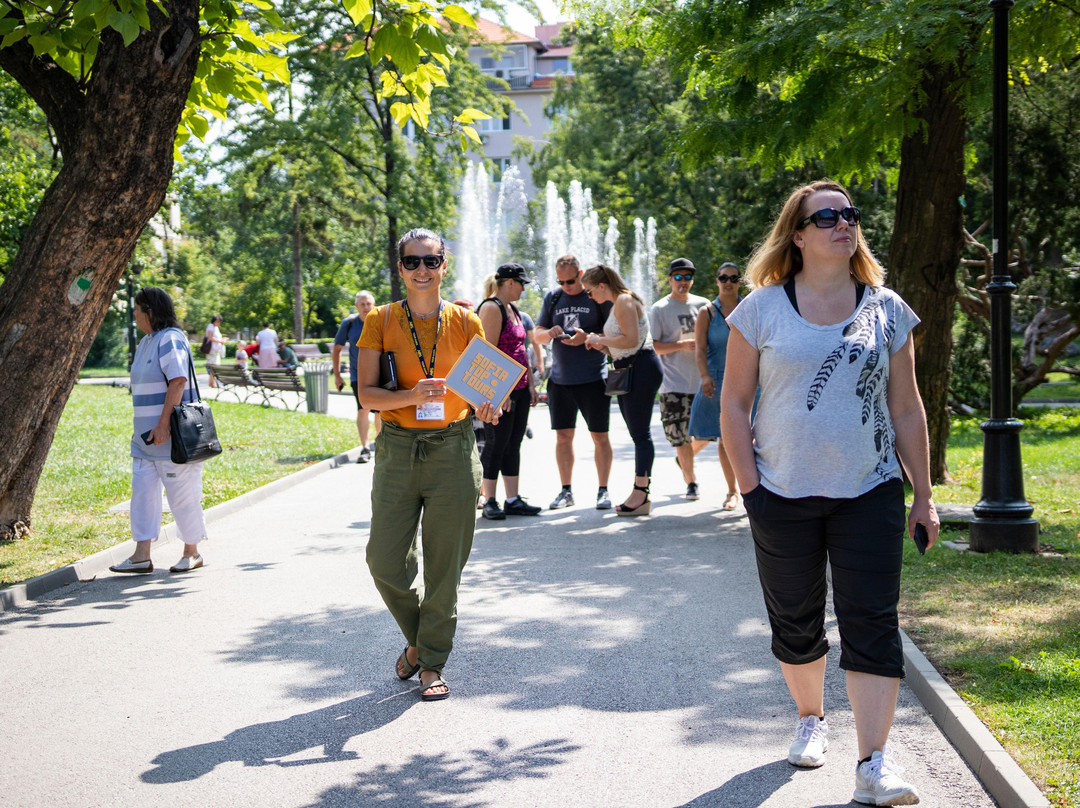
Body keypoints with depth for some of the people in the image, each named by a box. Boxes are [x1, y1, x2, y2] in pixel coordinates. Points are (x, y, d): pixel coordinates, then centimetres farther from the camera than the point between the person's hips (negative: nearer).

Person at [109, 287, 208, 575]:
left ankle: (192, 553, 13)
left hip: (172, 436, -10)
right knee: (142, 490, 3)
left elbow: (178, 381, -23)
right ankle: (141, 556, 4)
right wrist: (141, 428, 20)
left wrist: (162, 425, -25)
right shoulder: (146, 342, 16)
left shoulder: (171, 339, -14)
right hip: (148, 436, 10)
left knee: (182, 495, 0)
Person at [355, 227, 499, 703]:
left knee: (445, 565, 3)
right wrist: (413, 395, -23)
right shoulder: (381, 321, 1)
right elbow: (366, 395, -5)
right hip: (398, 449, 0)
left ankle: (432, 663, 17)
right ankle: (416, 637, 27)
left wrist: (486, 408, -14)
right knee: (384, 560, -1)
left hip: (453, 449, 0)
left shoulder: (465, 323, 3)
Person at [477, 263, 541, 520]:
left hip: (519, 389, 9)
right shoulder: (491, 308, -12)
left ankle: (513, 500, 13)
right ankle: (489, 501, 3)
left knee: (514, 444, 9)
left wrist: (530, 383, 18)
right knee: (496, 444, -4)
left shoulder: (512, 309, 17)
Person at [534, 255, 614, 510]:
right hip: (560, 380, 4)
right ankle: (566, 491, 14)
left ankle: (603, 490, 7)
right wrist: (549, 333, -9)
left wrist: (587, 337, -20)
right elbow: (537, 335, 14)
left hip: (593, 379, -4)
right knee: (563, 436, 6)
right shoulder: (552, 298, 11)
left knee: (600, 436, 0)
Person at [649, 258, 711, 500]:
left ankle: (684, 458, 36)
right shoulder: (659, 309, -2)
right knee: (681, 437, -4)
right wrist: (682, 345, -18)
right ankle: (691, 482, 12)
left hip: (704, 380, 4)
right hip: (675, 384, -4)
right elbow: (653, 346, -6)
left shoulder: (703, 305, 9)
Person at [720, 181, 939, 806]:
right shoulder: (763, 308, 0)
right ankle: (812, 720, 35)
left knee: (872, 624, -5)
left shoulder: (887, 309, 5)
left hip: (870, 492, 0)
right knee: (796, 622, 11)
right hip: (784, 495, 0)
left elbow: (907, 409, 9)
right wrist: (749, 487, -4)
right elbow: (734, 404, 2)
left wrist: (923, 495, 7)